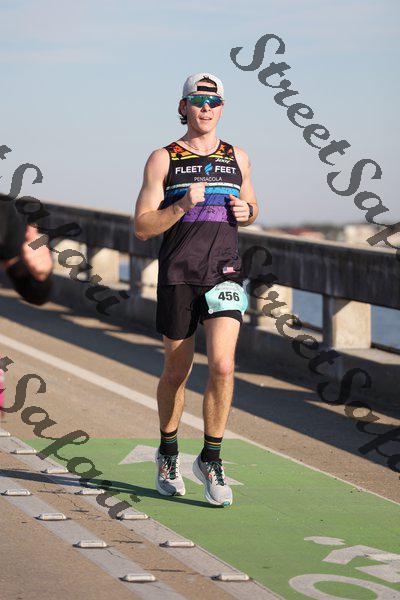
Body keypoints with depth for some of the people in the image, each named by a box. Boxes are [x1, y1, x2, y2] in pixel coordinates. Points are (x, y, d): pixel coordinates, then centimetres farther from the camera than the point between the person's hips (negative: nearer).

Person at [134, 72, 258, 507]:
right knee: (176, 371, 9)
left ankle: (211, 459, -2)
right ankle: (168, 453, 31)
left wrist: (246, 211, 3)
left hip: (225, 273, 1)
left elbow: (250, 206, 27)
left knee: (223, 365, -15)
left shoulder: (238, 158, 12)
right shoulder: (163, 160, 2)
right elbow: (141, 227, -3)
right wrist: (183, 205, -18)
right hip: (178, 275, -1)